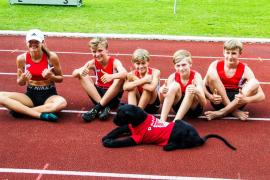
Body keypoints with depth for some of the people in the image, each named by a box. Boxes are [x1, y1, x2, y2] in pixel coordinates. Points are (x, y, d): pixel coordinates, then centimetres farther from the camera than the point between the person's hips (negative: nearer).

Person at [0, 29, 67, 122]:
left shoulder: (51, 57, -10)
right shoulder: (21, 58, -5)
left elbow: (60, 79, 2)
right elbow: (20, 83, 6)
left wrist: (51, 77, -20)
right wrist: (23, 79, -18)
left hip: (49, 95, -2)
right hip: (31, 94, 2)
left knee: (62, 102, -39)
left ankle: (20, 110, -23)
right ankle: (40, 115, -28)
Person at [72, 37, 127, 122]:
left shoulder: (114, 62, -14)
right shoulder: (93, 63, -5)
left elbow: (124, 73, -36)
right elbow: (74, 74, -14)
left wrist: (111, 76, -56)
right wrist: (80, 71, -38)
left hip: (113, 95, -3)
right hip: (97, 94, 3)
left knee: (120, 78, -30)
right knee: (82, 76, -17)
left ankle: (97, 107, -28)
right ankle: (104, 107, -27)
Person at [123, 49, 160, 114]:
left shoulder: (155, 72, -17)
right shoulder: (132, 74, -9)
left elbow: (152, 88, -36)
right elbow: (125, 87, -30)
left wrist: (136, 81, -25)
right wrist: (143, 80, -38)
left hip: (153, 105, -2)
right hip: (137, 103, 2)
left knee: (148, 87, -28)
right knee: (132, 87, -22)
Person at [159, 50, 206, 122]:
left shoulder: (196, 76, -17)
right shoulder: (173, 77, -10)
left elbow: (204, 103, -26)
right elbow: (162, 101, -10)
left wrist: (197, 92, -48)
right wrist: (161, 93, -34)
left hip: (194, 109, -2)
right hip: (178, 107, 2)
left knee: (189, 89, -30)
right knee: (174, 86, -24)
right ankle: (162, 120, -33)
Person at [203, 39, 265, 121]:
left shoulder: (245, 69, -7)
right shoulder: (216, 65, -4)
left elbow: (262, 95, -14)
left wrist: (246, 99, -33)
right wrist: (210, 97, -30)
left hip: (236, 102, 0)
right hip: (219, 101, 0)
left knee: (255, 83, -26)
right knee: (211, 73, -23)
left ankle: (221, 112, -24)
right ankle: (234, 111, -21)